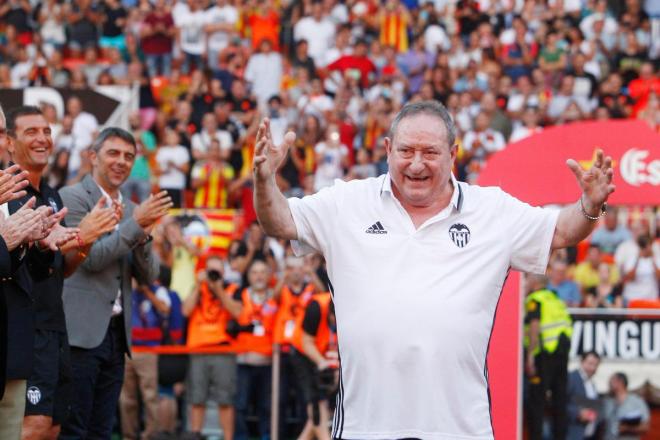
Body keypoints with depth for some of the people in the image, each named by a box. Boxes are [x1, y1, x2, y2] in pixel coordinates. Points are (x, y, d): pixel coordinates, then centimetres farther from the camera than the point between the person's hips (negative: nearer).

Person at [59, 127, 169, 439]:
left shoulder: (130, 209, 17)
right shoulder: (72, 197, -3)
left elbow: (147, 277, 12)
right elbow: (91, 257, -13)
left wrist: (144, 236, -6)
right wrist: (136, 223, -14)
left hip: (116, 332, 7)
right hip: (81, 332, -7)